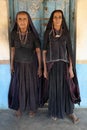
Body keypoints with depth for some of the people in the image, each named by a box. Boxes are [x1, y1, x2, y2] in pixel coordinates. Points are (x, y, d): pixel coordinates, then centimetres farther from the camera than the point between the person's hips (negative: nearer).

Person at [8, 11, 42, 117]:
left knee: (31, 86, 10)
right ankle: (20, 107, 32)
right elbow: (12, 49, 2)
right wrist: (11, 64, 4)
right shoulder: (13, 34, -8)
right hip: (18, 64, 2)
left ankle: (32, 107, 30)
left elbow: (38, 51, -8)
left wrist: (39, 67, -8)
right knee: (18, 86, 11)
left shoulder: (33, 34, -14)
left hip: (31, 64, -2)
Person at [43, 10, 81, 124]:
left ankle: (70, 111, 22)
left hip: (64, 64, 1)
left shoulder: (66, 33, 3)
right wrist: (45, 68, -3)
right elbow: (44, 51, 0)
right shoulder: (48, 33, 0)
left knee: (66, 88, 5)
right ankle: (54, 111, 25)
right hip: (52, 65, -1)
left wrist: (71, 67, -4)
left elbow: (69, 51, 2)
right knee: (54, 89, 7)